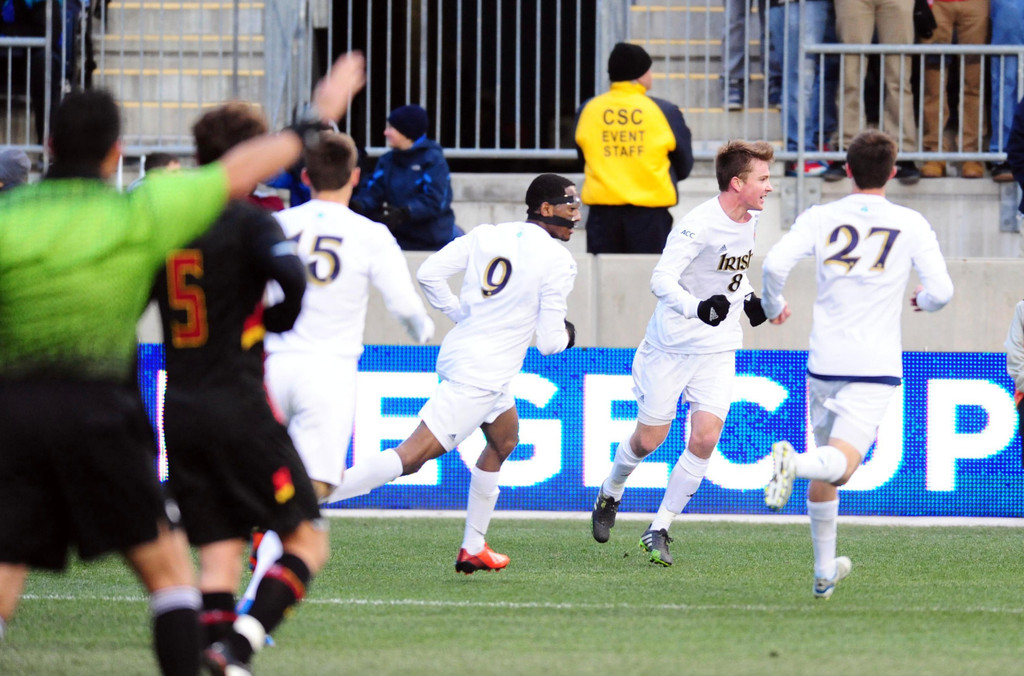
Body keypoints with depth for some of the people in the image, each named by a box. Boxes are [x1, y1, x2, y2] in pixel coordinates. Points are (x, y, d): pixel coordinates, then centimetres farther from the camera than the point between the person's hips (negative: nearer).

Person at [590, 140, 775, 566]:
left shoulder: (749, 219, 4)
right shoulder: (699, 225, -22)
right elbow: (661, 279, -28)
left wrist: (748, 298, 8)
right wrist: (697, 307, -44)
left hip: (718, 350, 6)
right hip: (671, 347, -6)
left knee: (705, 438, -10)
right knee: (649, 439, 5)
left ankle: (658, 531, 2)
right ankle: (610, 494, 38)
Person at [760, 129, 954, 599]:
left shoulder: (820, 218, 2)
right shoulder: (911, 225, 0)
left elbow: (775, 263, -10)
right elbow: (941, 291, -5)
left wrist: (773, 305, 10)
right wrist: (924, 300, 19)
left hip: (824, 362, 3)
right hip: (876, 366, -2)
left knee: (826, 466, 18)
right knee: (840, 466, -12)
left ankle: (824, 570, 23)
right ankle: (794, 464, -45)